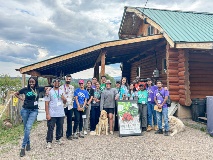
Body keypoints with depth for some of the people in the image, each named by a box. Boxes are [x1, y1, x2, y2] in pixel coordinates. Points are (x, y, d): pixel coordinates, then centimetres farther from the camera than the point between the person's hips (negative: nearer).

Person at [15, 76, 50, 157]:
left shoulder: (38, 89, -3)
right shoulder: (25, 89, -2)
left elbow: (48, 88, 11)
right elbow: (16, 94, 14)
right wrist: (22, 99, 3)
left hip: (34, 111, -1)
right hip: (25, 110, 2)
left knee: (28, 127, -14)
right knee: (26, 128, 11)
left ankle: (23, 147, -6)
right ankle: (28, 143, 29)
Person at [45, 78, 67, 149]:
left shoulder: (61, 91, 9)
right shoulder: (49, 91, -6)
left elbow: (65, 102, 16)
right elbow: (46, 103, -9)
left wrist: (64, 99, -8)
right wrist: (47, 114, -14)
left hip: (61, 114, 5)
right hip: (52, 114, -5)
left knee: (60, 127, 15)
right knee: (50, 128, 0)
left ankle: (58, 139, 32)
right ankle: (49, 142, 9)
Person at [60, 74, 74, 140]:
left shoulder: (72, 87, 8)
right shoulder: (61, 87, -1)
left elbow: (73, 96, 13)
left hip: (70, 106, 2)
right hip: (63, 106, -2)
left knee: (69, 121, 7)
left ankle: (69, 134, 18)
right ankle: (60, 134, 19)